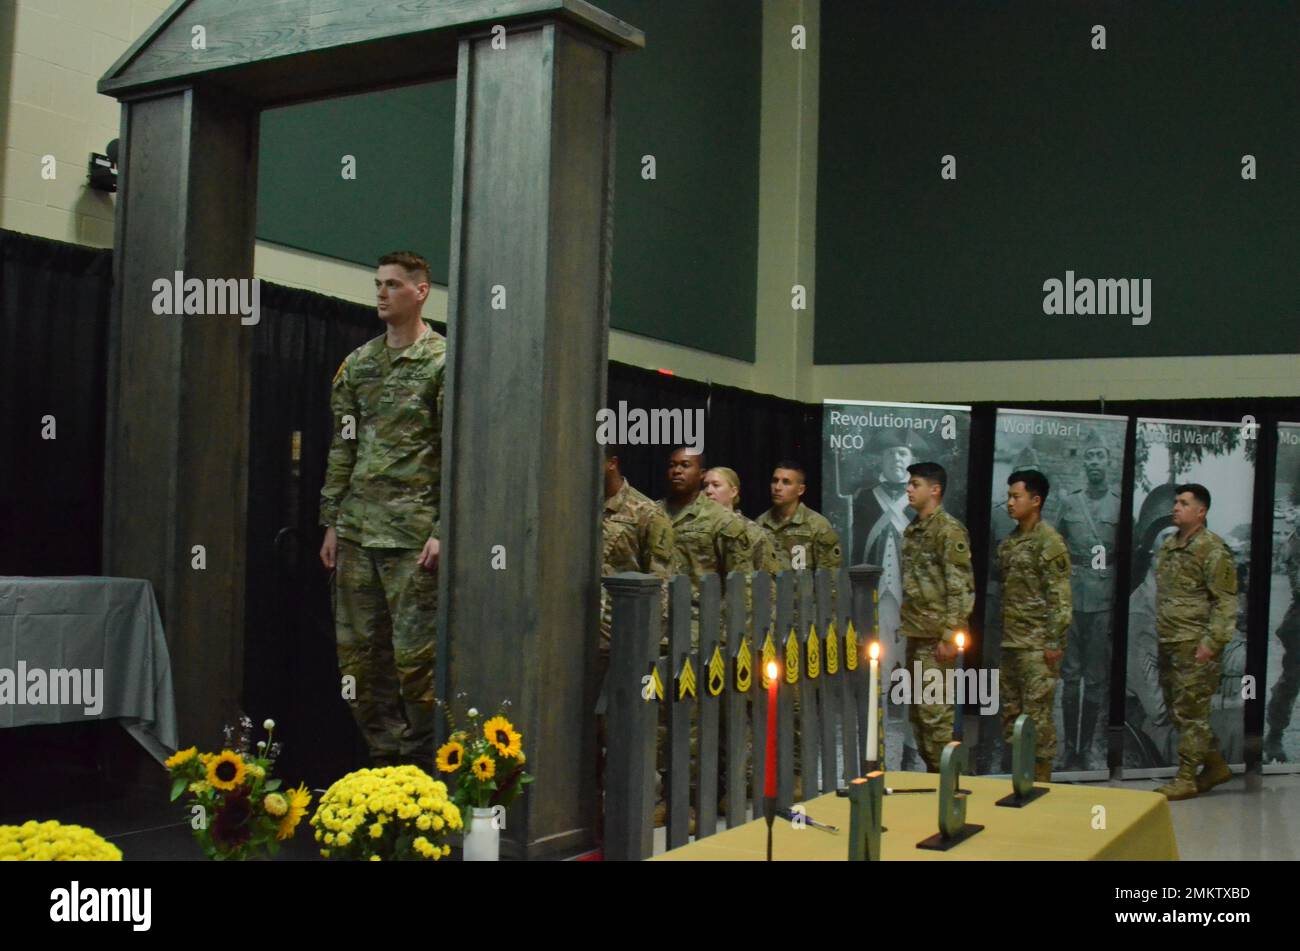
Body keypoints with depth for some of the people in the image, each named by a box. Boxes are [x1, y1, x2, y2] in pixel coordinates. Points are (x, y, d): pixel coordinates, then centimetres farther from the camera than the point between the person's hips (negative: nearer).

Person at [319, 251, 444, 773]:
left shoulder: (444, 362, -3)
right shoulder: (358, 364, 14)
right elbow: (341, 448, 16)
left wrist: (443, 529, -13)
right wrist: (331, 522, 12)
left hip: (413, 531, -6)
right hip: (356, 529, 6)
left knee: (414, 651, -5)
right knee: (357, 647, 8)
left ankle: (423, 759, 8)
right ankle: (386, 753, 19)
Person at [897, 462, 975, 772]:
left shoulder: (949, 530, -11)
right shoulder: (912, 530, 14)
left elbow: (962, 589, -16)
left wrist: (950, 636, -20)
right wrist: (906, 626, 17)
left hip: (936, 637, -9)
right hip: (915, 635, 9)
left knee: (935, 713, -7)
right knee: (916, 712, 13)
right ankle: (929, 771, 21)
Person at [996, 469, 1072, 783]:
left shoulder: (1049, 542, -10)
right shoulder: (1008, 543, 14)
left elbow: (1061, 597, -14)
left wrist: (1055, 643, -18)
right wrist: (1002, 636, 16)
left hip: (1037, 645, -8)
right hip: (1010, 643, 8)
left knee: (1037, 714, -5)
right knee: (1011, 713, 11)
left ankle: (1041, 779, 3)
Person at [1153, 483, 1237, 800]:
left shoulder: (1212, 549, -10)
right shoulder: (1168, 546, 14)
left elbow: (1224, 602, -13)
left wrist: (1211, 642, -19)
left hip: (1195, 646, -8)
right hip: (1168, 644, 8)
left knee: (1189, 712, -3)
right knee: (1177, 710, 13)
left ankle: (1186, 779, 5)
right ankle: (1216, 765, 26)